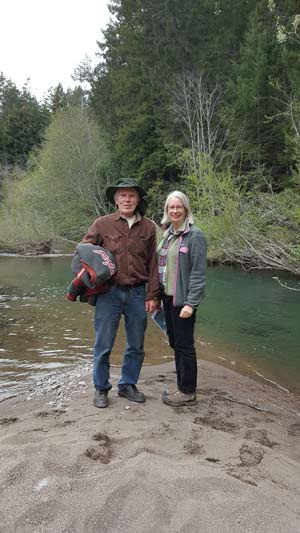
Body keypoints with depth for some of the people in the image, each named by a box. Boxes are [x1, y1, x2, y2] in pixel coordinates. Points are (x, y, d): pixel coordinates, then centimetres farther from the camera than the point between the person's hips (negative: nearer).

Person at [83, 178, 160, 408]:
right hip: (109, 292, -2)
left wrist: (152, 296, 2)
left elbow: (153, 265, 5)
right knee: (104, 345, 5)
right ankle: (101, 389, 23)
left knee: (136, 346, 12)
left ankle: (128, 385, 30)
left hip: (137, 293, 2)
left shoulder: (149, 227, 4)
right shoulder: (102, 224, -1)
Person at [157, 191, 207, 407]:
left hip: (183, 300, -8)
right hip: (167, 297, 8)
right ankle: (182, 387, 30)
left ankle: (188, 393, 15)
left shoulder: (194, 235, -12)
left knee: (184, 345, 1)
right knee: (175, 343, 16)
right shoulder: (168, 234, 12)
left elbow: (199, 272, -16)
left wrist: (191, 303, -20)